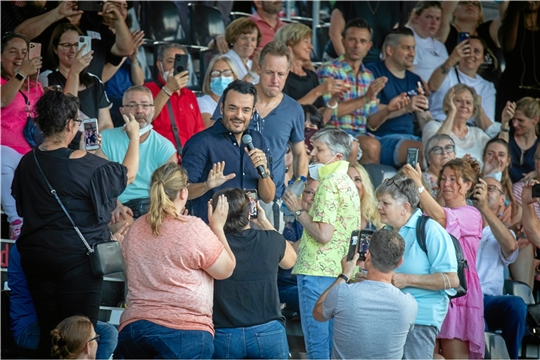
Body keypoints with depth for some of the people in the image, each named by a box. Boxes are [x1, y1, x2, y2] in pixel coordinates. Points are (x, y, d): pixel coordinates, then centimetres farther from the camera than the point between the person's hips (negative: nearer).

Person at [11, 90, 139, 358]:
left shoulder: (27, 163, 1)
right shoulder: (82, 163, -17)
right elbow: (128, 174, -4)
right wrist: (134, 136, 14)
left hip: (35, 253, 6)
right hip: (77, 255, -6)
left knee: (48, 331, 12)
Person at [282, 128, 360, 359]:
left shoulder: (329, 183, -13)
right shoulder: (347, 183, 16)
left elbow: (323, 234, -20)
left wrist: (298, 211, -8)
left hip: (318, 272, -10)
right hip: (339, 272, 10)